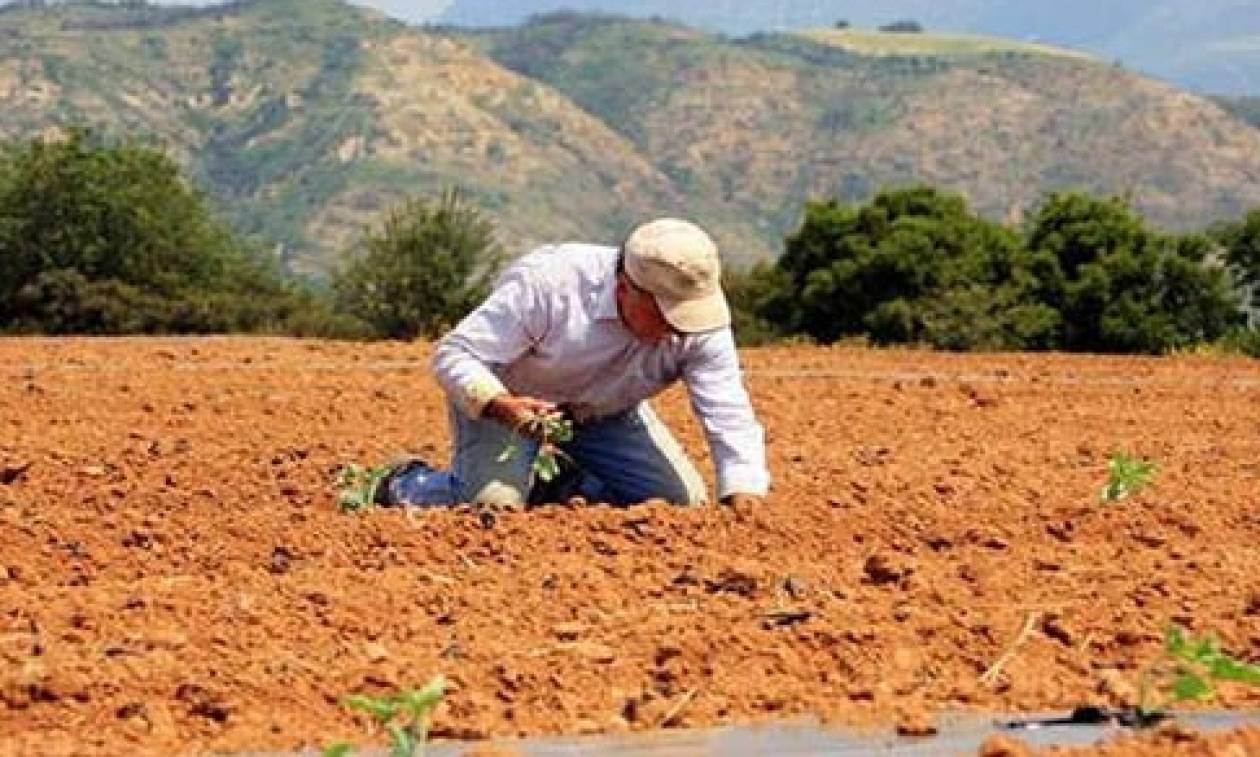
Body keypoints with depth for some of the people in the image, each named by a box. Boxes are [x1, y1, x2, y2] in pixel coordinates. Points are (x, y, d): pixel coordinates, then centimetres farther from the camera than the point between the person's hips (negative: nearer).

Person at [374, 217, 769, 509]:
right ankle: (407, 486, 7)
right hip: (502, 399, -5)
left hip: (605, 414, 5)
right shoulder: (547, 285, -37)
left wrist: (744, 500, -40)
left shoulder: (700, 324, -25)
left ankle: (558, 489, 16)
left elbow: (730, 417, -25)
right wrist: (498, 405, -51)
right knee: (494, 506, -27)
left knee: (684, 501, -7)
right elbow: (452, 354, -32)